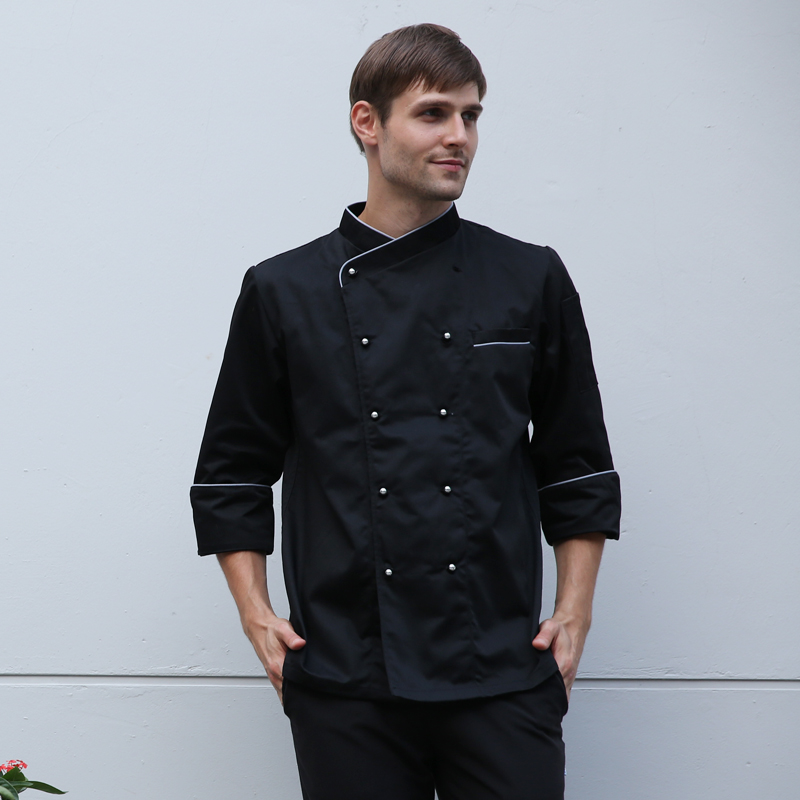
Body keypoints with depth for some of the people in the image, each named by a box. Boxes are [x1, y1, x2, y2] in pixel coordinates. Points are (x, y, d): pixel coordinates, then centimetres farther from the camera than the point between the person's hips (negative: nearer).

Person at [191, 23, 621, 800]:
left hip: (502, 674, 1)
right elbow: (232, 474, 10)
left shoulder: (532, 281, 7)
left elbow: (577, 467, 11)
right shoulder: (284, 293, 5)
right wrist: (256, 614, 1)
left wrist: (573, 611, 3)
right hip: (344, 679, 0)